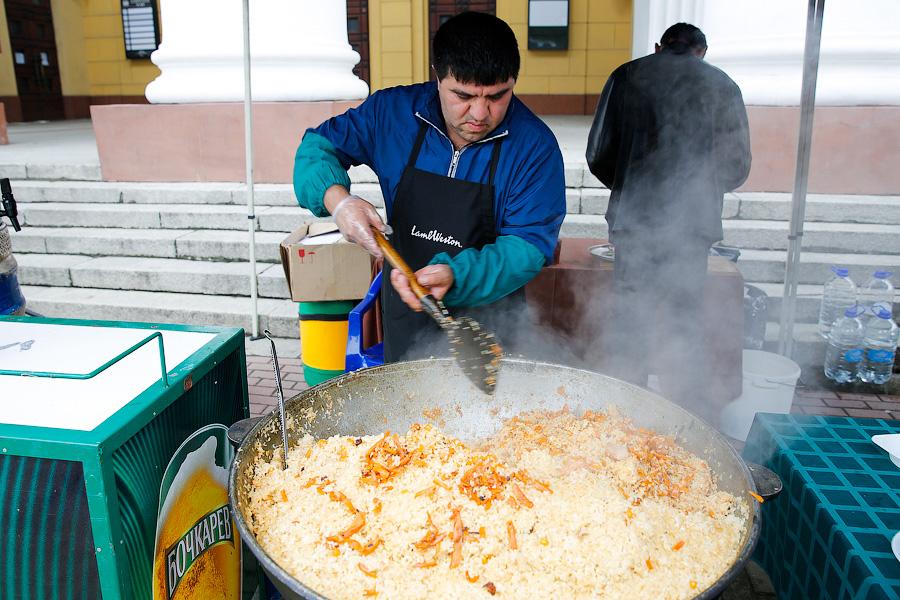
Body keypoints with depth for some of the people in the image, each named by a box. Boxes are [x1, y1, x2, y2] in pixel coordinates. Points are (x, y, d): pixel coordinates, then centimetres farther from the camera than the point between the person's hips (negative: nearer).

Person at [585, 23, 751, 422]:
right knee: (685, 323, 9)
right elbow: (737, 167, 5)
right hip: (692, 222, 0)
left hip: (634, 218, 1)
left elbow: (598, 157, 3)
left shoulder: (627, 76, 5)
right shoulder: (722, 85, 5)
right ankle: (685, 408, 15)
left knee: (629, 319, 9)